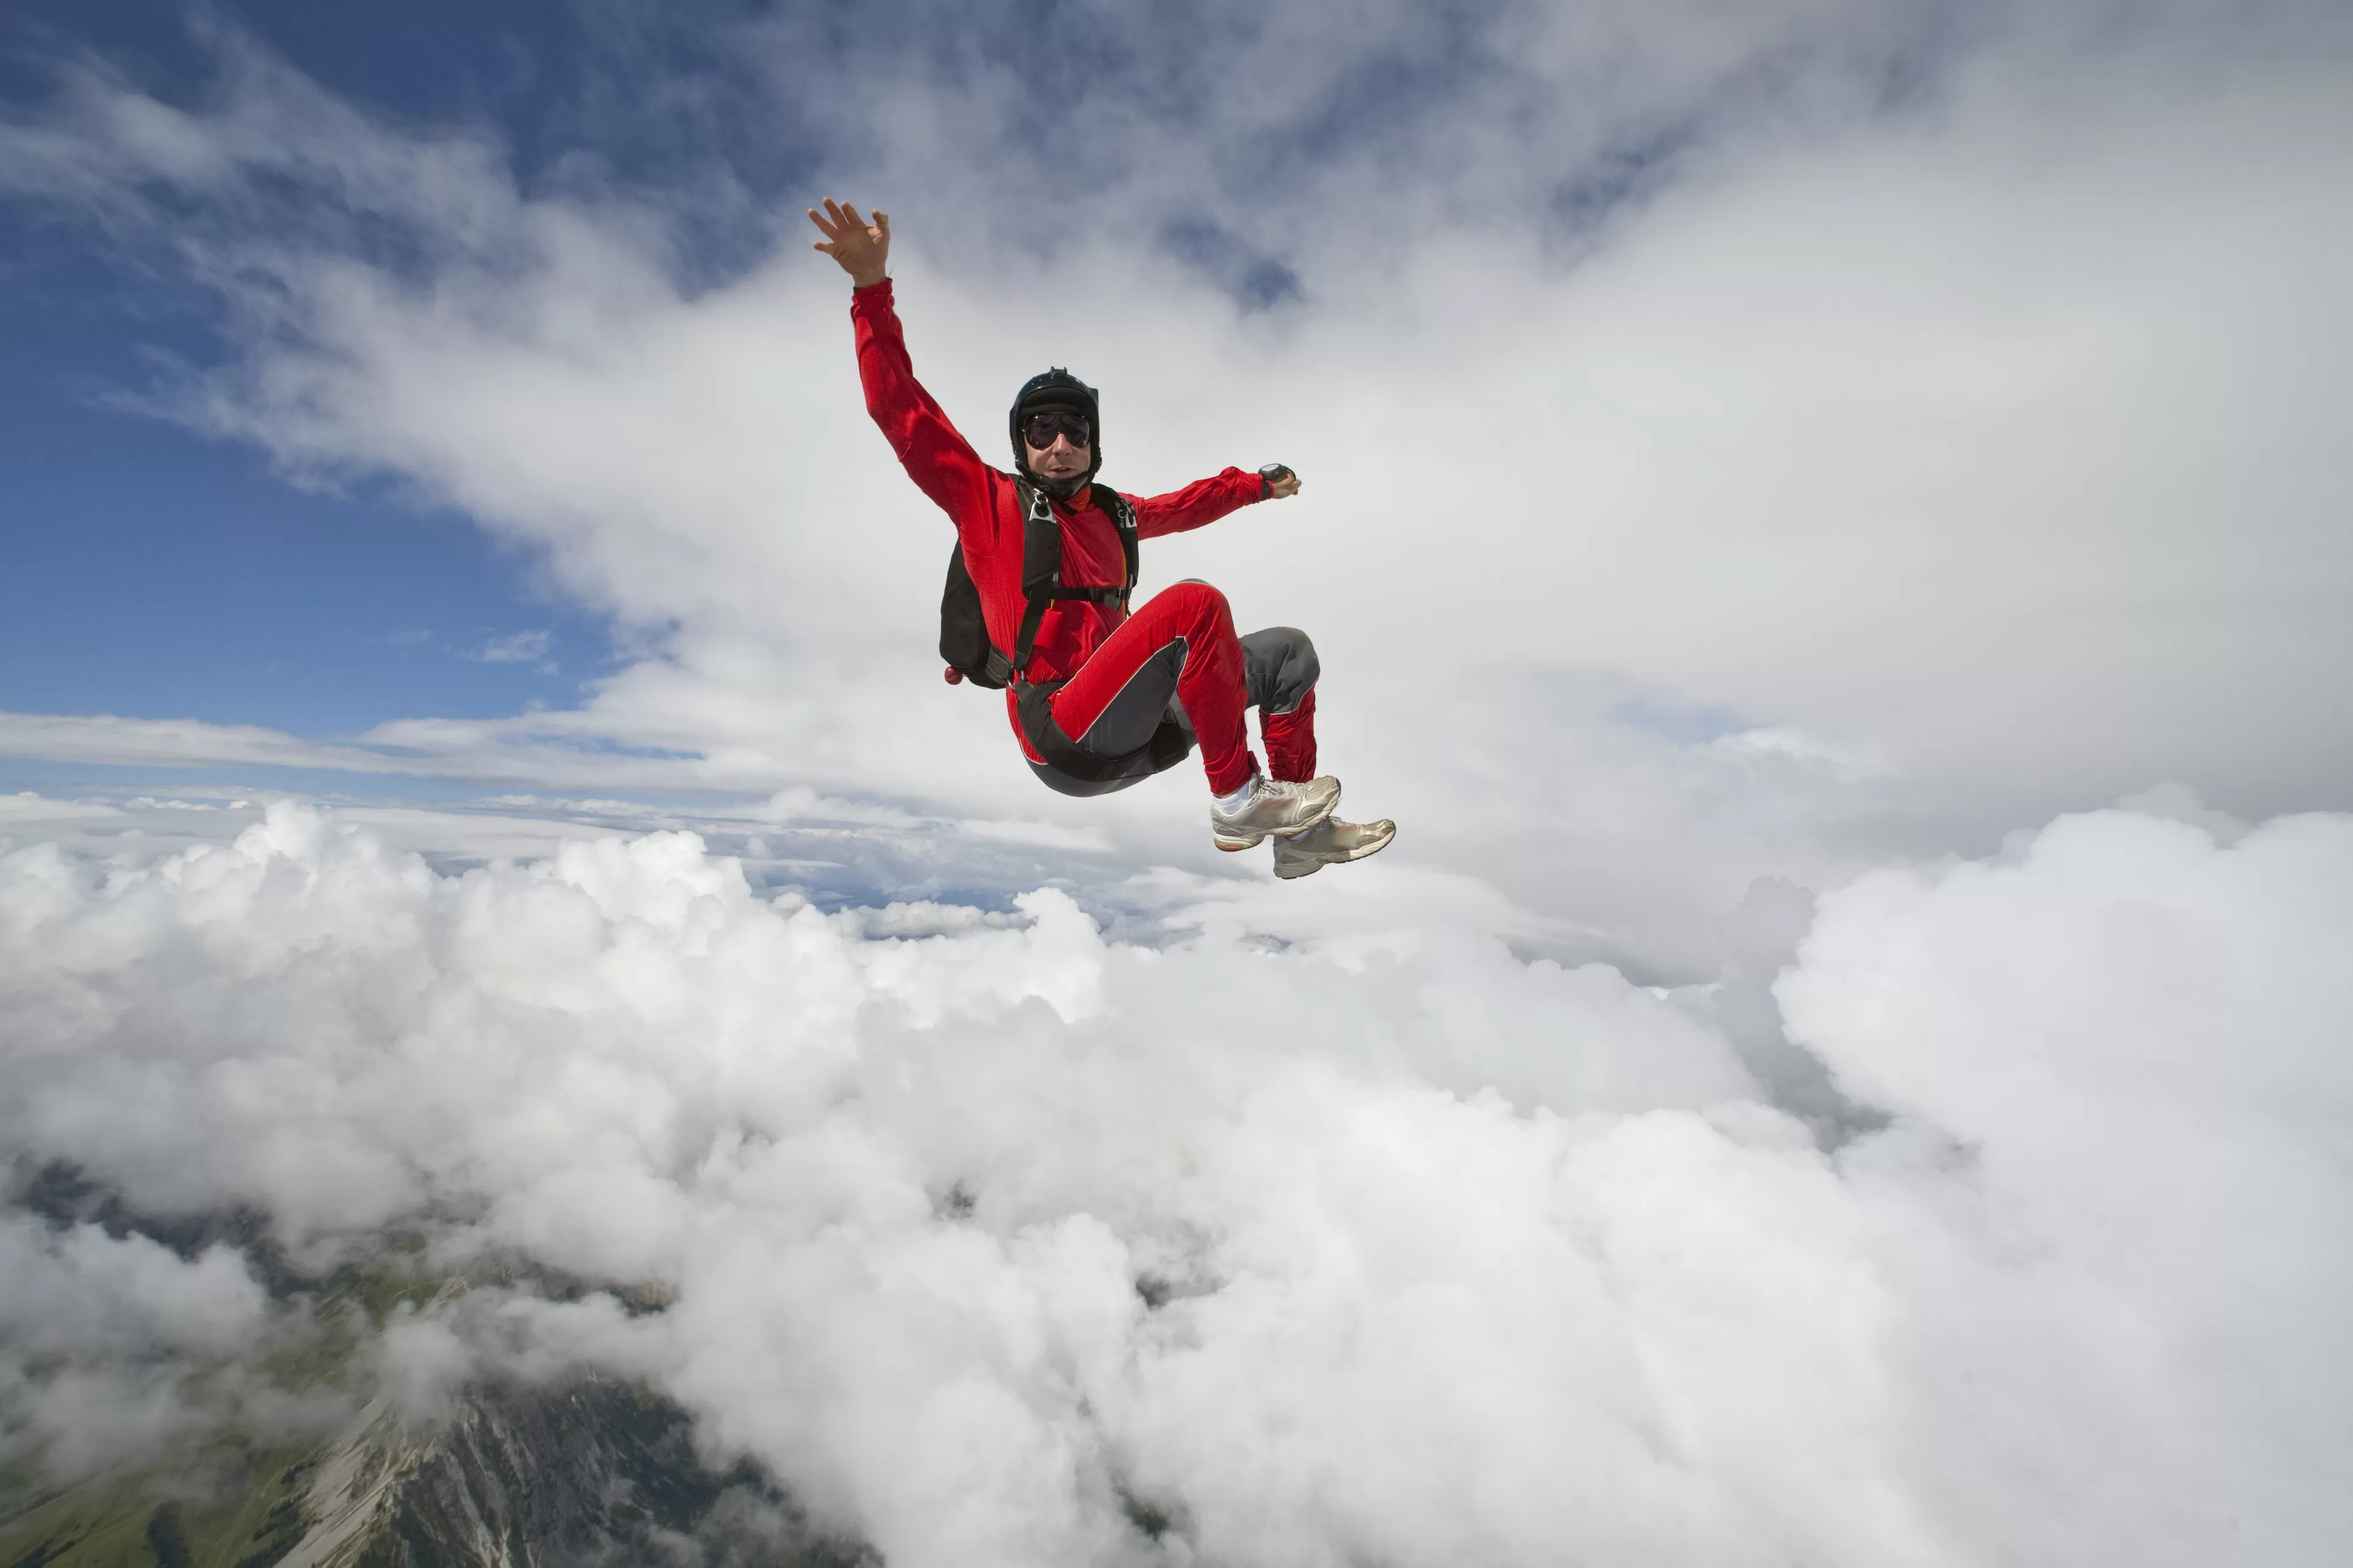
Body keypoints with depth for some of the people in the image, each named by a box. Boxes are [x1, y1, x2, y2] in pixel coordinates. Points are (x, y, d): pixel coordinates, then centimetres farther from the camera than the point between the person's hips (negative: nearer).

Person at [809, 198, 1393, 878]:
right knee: (1195, 603, -27)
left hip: (1132, 733, 8)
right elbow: (903, 412, -6)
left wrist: (1252, 485, 46)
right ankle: (1237, 799, -18)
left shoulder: (1113, 512, 18)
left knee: (1287, 650, 10)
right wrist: (873, 288, -13)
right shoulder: (990, 502, 1)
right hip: (1065, 740, -8)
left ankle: (1302, 835, 9)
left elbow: (1181, 506, 36)